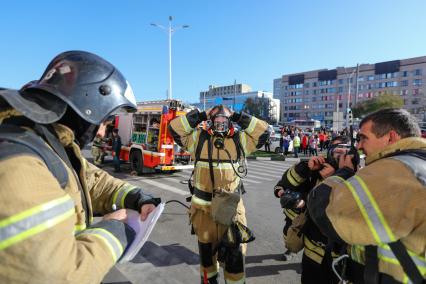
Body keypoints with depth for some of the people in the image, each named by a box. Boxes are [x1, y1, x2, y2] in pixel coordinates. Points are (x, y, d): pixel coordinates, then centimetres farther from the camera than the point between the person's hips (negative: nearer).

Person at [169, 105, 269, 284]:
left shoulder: (240, 140, 3)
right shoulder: (199, 138, 1)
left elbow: (263, 131, -1)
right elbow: (175, 128, -4)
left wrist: (238, 117, -2)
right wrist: (200, 115, -5)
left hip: (231, 204, 0)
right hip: (204, 204, 1)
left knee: (235, 248, 7)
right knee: (206, 246, 20)